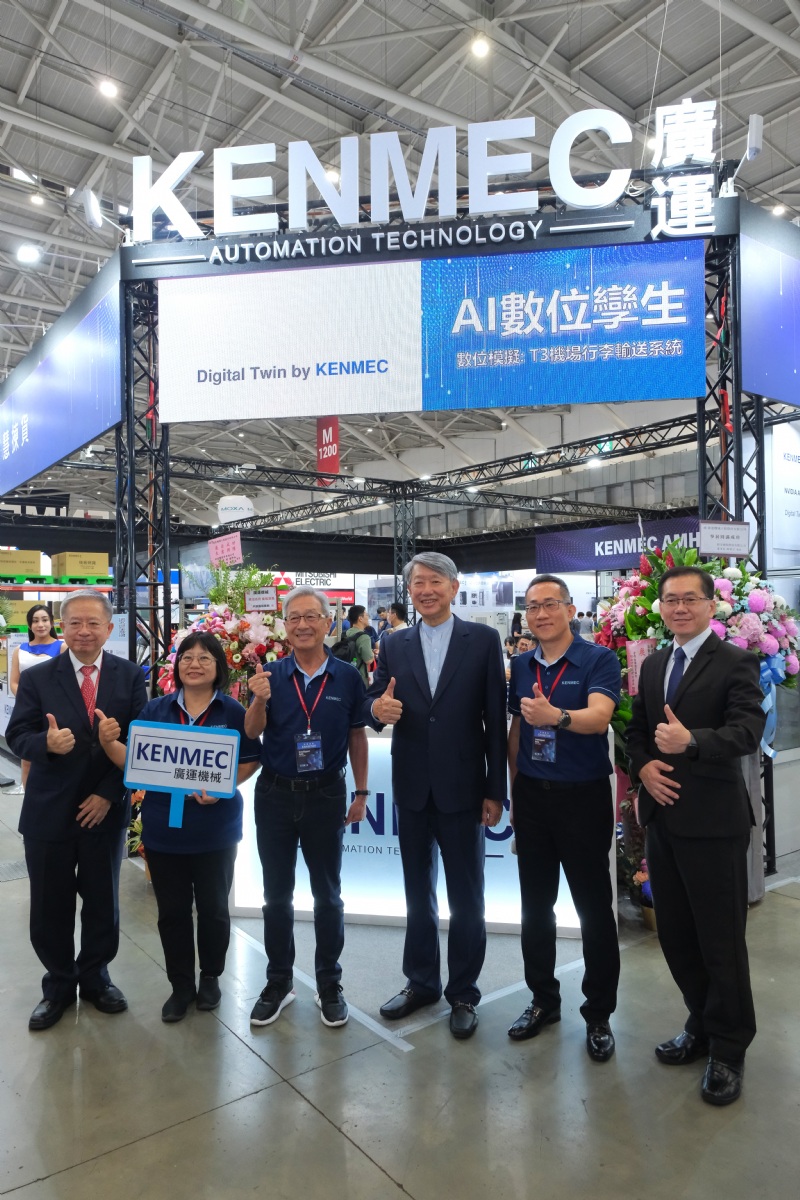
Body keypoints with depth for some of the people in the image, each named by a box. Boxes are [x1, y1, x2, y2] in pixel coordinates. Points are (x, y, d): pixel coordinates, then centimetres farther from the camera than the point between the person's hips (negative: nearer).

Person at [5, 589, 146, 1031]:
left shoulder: (131, 676, -2)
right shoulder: (36, 678, -1)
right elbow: (17, 736, -3)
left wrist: (109, 794, -10)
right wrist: (46, 742, -26)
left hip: (105, 808, 0)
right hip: (48, 811, 0)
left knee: (102, 901, 13)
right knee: (50, 906, 10)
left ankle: (94, 977, 35)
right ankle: (58, 984, 33)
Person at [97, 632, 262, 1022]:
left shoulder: (232, 711, -6)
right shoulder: (156, 709, 0)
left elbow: (251, 761, -4)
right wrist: (108, 743, -18)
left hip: (215, 829, -2)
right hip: (164, 828, 2)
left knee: (213, 907, 14)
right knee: (172, 910, 13)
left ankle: (211, 977, 35)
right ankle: (181, 985, 31)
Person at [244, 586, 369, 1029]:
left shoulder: (347, 677, -5)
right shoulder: (272, 675, -3)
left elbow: (357, 736, 2)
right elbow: (252, 732, -9)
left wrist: (361, 793, 3)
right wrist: (260, 700, -29)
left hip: (326, 796, -1)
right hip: (275, 794, 1)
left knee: (327, 894, 12)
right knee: (276, 894, 13)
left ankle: (329, 985, 28)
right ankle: (278, 982, 30)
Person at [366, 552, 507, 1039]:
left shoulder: (483, 639, -5)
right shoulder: (394, 645, 4)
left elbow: (496, 718, -7)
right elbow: (376, 701, 4)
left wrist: (496, 790, -8)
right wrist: (378, 707, -21)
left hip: (462, 788, -3)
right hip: (412, 788, 3)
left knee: (467, 896, 10)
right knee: (418, 892, 18)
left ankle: (463, 992, 29)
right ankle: (421, 981, 36)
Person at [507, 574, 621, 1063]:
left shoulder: (599, 660, -10)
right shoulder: (521, 665, 6)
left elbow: (599, 716, -27)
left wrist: (556, 716, -46)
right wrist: (514, 791, 9)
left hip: (583, 797, -4)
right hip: (531, 797, 5)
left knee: (594, 908, 7)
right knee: (536, 905, 14)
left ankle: (599, 1013, 24)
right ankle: (543, 1000, 32)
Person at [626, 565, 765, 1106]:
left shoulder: (735, 663, -8)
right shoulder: (653, 665, 12)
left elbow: (748, 730, -20)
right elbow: (636, 727, 15)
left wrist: (691, 741, -35)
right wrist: (643, 766, -5)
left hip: (713, 819, -6)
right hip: (663, 815, 7)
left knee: (721, 939, 5)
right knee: (675, 934, 17)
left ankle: (728, 1048, 24)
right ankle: (702, 1025, 37)